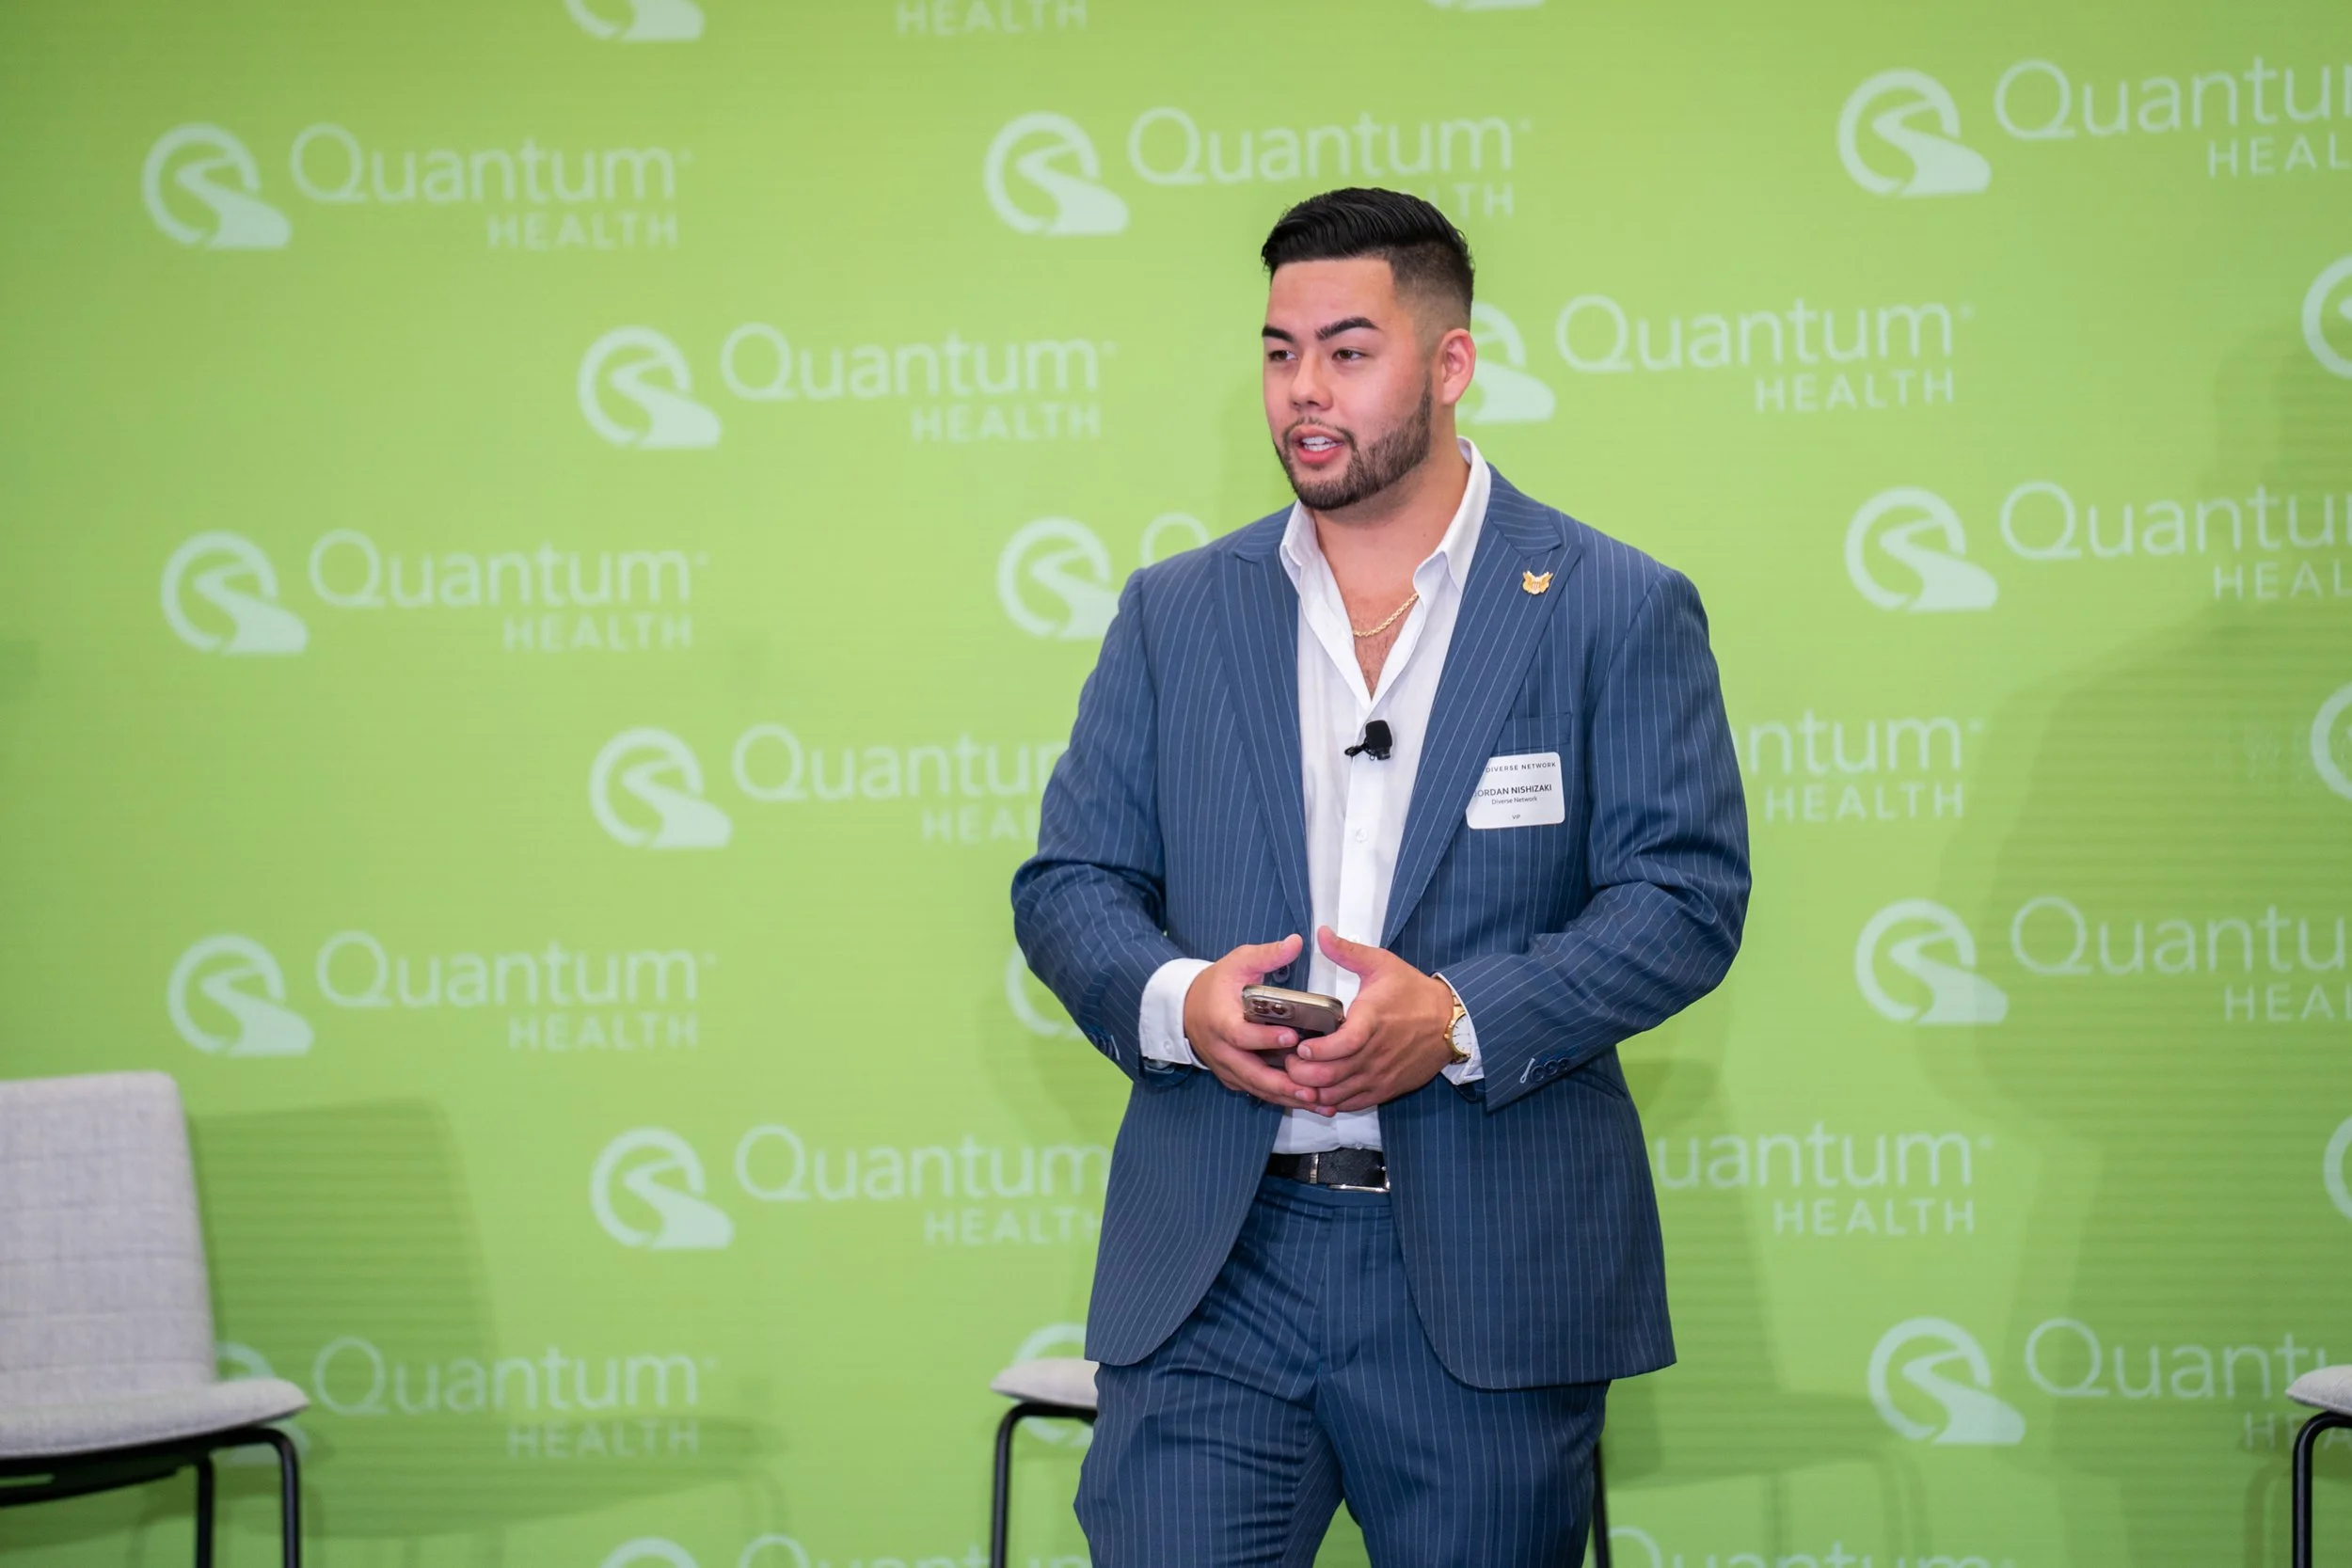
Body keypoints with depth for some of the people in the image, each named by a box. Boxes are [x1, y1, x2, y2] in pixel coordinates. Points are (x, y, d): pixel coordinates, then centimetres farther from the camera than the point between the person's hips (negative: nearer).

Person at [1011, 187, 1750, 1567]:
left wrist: (1461, 1018, -18)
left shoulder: (1619, 611, 3)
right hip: (1214, 1266, 2)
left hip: (1486, 1287, -2)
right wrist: (1174, 999, -12)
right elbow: (1066, 882, 10)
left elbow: (1688, 894, -4)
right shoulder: (1176, 613, 12)